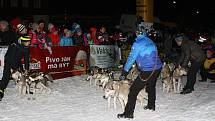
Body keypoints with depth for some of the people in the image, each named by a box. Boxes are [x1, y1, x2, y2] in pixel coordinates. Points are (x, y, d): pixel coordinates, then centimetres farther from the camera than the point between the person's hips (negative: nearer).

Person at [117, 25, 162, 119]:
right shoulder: (150, 41, 12)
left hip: (147, 71, -8)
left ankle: (128, 113, -3)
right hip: (157, 68, 8)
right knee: (151, 87, 31)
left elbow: (131, 58, -9)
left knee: (134, 90, -3)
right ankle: (151, 106, 47)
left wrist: (124, 72, -3)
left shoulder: (137, 43, -9)